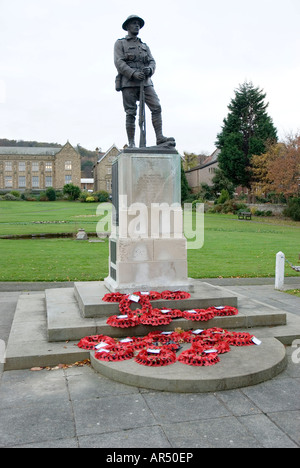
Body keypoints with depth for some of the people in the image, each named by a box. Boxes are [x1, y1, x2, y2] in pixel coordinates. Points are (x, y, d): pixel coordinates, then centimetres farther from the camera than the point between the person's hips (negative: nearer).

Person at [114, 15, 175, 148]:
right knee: (131, 113, -6)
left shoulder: (144, 46, 26)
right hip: (128, 83, -4)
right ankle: (131, 144, -4)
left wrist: (149, 69, -12)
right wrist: (134, 73, -19)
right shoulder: (120, 43, 11)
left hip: (145, 82, 4)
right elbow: (119, 62, -4)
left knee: (156, 107, -13)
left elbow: (152, 61, 13)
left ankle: (160, 138, -17)